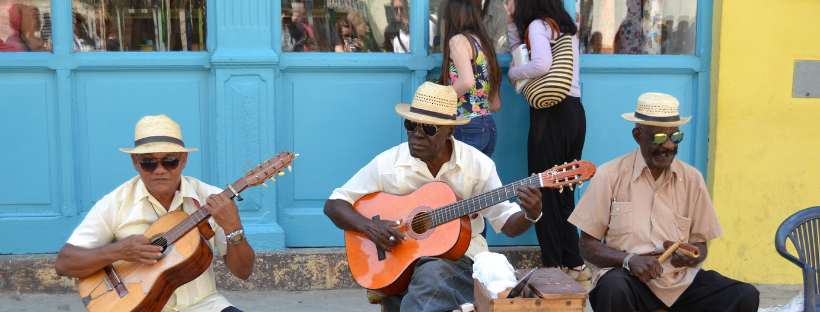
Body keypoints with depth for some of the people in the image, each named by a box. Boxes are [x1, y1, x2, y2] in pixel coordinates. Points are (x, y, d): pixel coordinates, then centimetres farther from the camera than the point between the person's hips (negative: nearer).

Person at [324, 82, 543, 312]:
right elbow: (333, 205, -1)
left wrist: (530, 215, -22)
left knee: (431, 274, -35)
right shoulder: (388, 164, -5)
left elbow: (508, 224, 0)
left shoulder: (478, 165, -4)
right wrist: (369, 227, -18)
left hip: (458, 257, -1)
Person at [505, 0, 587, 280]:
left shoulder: (538, 25, -5)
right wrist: (512, 24, 16)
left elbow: (542, 64, -23)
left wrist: (513, 73, -7)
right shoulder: (565, 27, 20)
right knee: (564, 193, 13)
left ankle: (553, 267, 5)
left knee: (546, 195, 0)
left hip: (552, 115, -9)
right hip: (574, 112, 9)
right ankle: (575, 265, 17)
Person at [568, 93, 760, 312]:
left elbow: (701, 246, 15)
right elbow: (588, 245, -1)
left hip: (681, 279, 4)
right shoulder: (610, 176, -3)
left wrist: (692, 255, -10)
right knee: (613, 287, -38)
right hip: (631, 278, -3)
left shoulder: (692, 179, 8)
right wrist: (629, 259, -19)